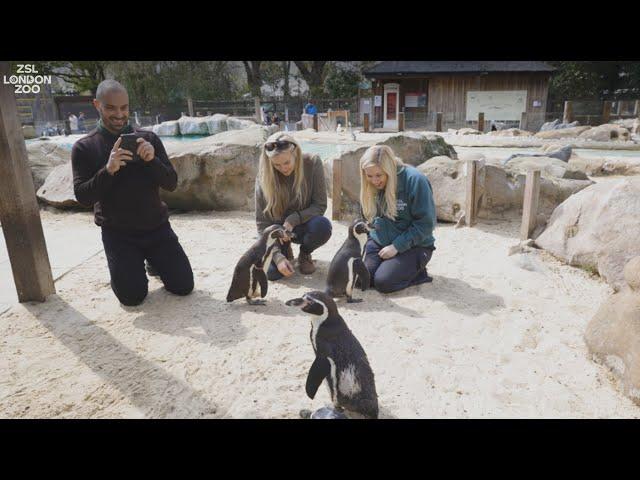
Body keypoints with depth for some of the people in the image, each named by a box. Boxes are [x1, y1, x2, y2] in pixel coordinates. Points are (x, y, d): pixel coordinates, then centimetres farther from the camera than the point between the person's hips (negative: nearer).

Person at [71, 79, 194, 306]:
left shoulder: (148, 139, 2)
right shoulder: (84, 147, -2)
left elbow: (171, 184, -3)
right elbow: (82, 196, -10)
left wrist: (152, 160, -22)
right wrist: (108, 170, -26)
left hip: (157, 226, 2)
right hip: (117, 233, -1)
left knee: (184, 286, -2)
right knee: (133, 296, -10)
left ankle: (153, 260, 28)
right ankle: (130, 264, 24)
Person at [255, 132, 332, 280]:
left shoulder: (312, 163, -17)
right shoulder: (264, 177, -16)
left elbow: (320, 205, -13)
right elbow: (262, 223, -14)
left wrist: (293, 219, -29)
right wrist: (278, 256, -24)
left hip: (303, 224, 0)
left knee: (323, 226, -35)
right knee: (272, 271, -23)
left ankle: (304, 254, 1)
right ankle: (285, 250, 15)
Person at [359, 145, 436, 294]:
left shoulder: (415, 180, -20)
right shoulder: (371, 185, -1)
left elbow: (426, 223, -19)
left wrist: (397, 246, -21)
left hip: (412, 246, -5)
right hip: (379, 242, 5)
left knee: (383, 282, -23)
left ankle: (418, 272, 6)